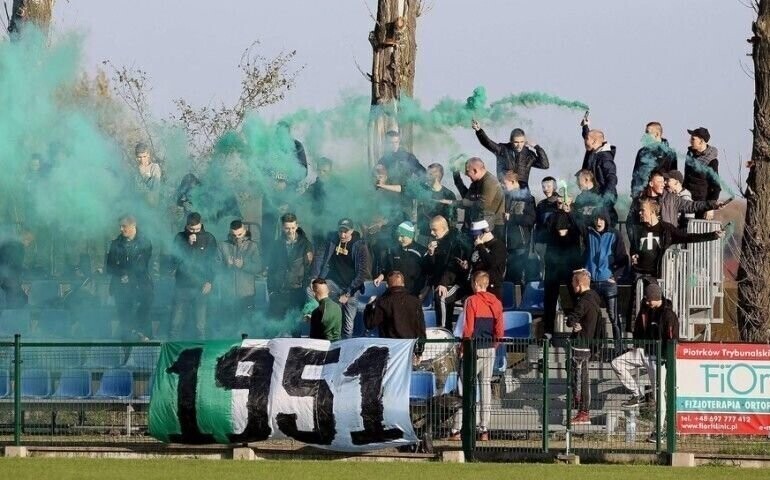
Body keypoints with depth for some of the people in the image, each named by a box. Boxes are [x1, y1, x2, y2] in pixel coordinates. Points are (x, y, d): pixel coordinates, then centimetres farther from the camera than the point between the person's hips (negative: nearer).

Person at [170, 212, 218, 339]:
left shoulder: (209, 239, 5)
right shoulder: (180, 238, 6)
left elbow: (212, 262, 6)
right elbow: (174, 260, -1)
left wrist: (209, 282, -6)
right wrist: (188, 245, -11)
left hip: (201, 287, -1)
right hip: (182, 286, 1)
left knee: (200, 325, -1)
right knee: (176, 324, -2)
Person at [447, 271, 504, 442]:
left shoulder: (471, 301, -9)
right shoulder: (496, 302, 6)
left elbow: (468, 329, -12)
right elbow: (499, 331, 6)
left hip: (474, 349, -5)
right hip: (490, 350, 5)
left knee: (465, 388, -3)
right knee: (486, 386, 7)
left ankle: (456, 430, -7)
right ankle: (484, 431, 5)